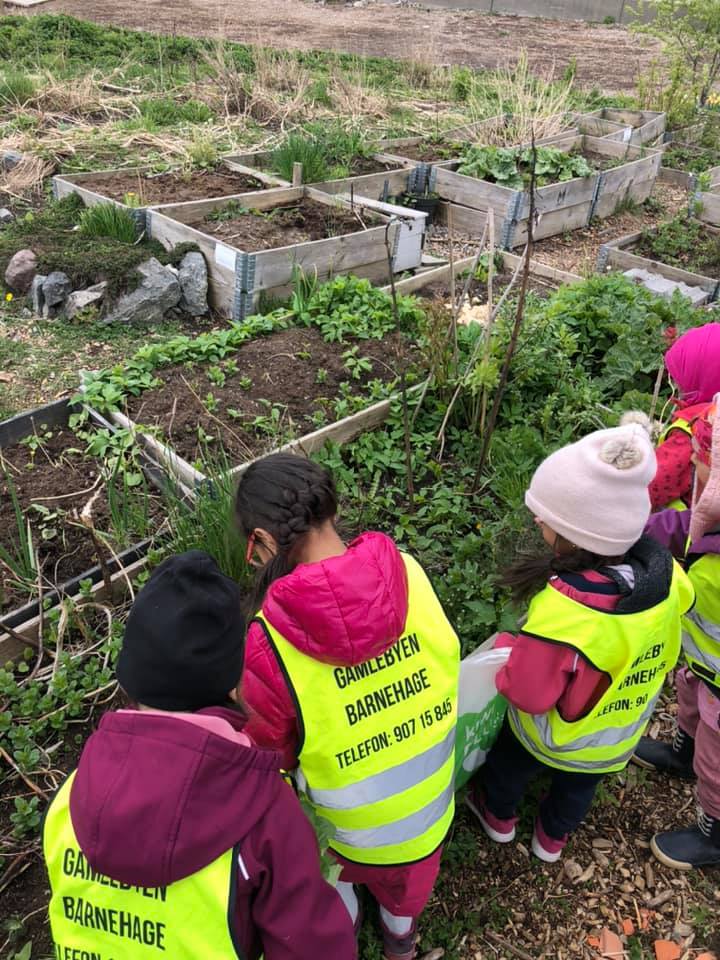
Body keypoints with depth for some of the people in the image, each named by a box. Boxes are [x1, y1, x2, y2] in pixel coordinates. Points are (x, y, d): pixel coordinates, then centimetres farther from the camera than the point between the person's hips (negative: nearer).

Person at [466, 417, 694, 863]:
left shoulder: (563, 610, -46)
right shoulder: (664, 571, -26)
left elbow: (526, 692, -32)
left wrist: (506, 647, -14)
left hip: (552, 736, -4)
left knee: (510, 764, 30)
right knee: (578, 787, 34)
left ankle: (499, 816, 59)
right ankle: (553, 837, 61)